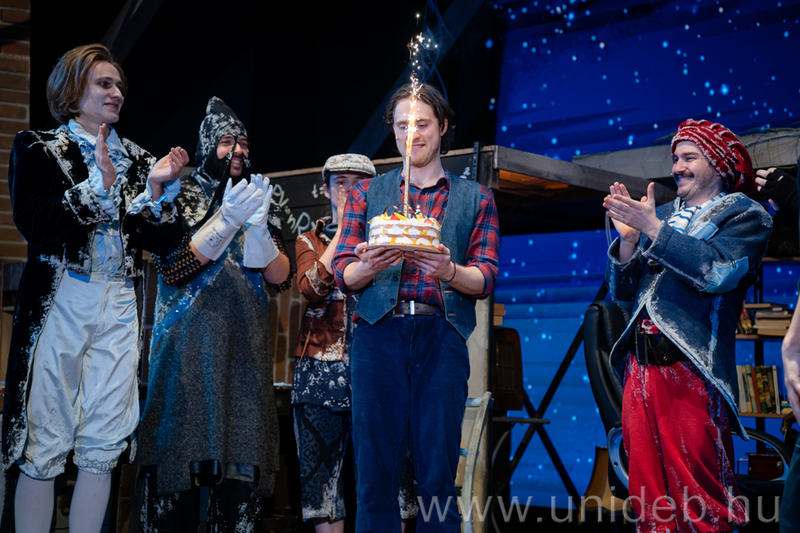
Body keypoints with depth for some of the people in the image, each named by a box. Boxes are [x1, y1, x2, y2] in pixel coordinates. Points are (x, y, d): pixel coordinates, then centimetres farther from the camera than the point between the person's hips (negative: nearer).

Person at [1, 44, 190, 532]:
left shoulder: (136, 158, 17)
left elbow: (162, 241, 12)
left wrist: (156, 188, -4)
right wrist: (98, 185, -14)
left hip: (120, 308, 4)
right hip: (60, 303, -4)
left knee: (104, 445, 3)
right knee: (45, 444, -6)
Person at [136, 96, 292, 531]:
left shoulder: (258, 200, 16)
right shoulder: (181, 196, 6)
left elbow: (281, 278, 8)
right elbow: (171, 268, -7)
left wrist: (258, 227, -9)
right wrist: (226, 221, -14)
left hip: (244, 346, 3)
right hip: (188, 345, -3)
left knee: (243, 462, -1)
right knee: (181, 450, -7)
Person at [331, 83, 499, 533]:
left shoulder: (475, 198, 16)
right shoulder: (368, 193, 18)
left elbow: (485, 279, 6)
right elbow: (342, 273, 10)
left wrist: (448, 271, -16)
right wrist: (369, 267, -13)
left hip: (442, 335, 0)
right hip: (379, 332, 1)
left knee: (438, 474, -4)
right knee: (376, 470, -2)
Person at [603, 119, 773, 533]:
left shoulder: (745, 215, 5)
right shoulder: (663, 214, 19)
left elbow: (716, 271, -15)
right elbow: (622, 290, 16)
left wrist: (653, 229, -15)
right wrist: (628, 236, 0)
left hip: (691, 371, -5)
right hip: (641, 369, 5)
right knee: (648, 496, 7)